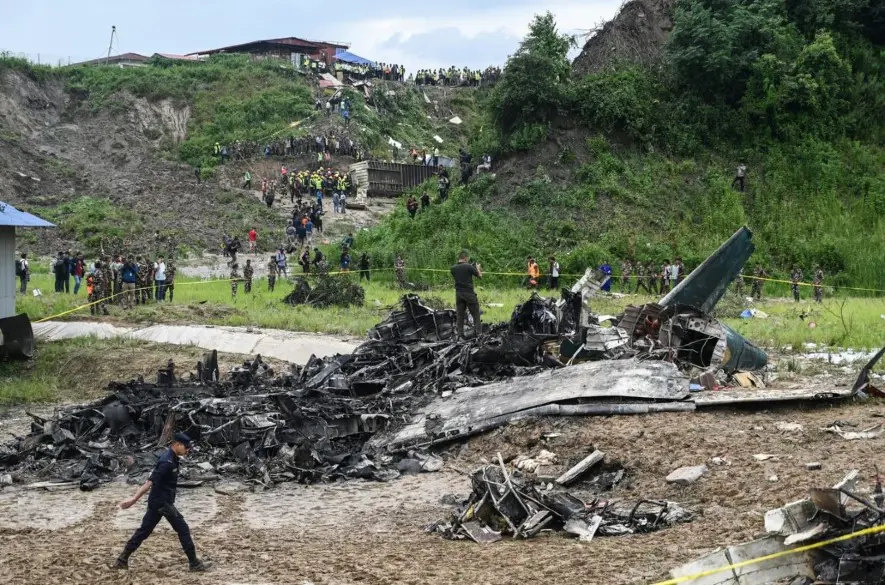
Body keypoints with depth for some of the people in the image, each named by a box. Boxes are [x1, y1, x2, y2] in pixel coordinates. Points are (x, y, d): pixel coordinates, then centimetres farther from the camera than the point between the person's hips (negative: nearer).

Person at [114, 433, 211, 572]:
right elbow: (150, 482, -27)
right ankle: (195, 564, 4)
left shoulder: (171, 457, 7)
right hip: (162, 502, -10)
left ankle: (122, 560, 14)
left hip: (157, 501, 10)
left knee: (144, 530, 12)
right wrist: (134, 499, -28)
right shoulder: (167, 462, -24)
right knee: (183, 529, -2)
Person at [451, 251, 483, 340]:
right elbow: (480, 276, -3)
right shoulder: (469, 267, -14)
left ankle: (460, 336, 8)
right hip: (469, 293, -5)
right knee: (476, 315, 4)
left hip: (459, 294, 5)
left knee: (459, 315, 9)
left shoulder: (453, 268, 0)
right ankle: (478, 334, 1)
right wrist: (478, 268, 18)